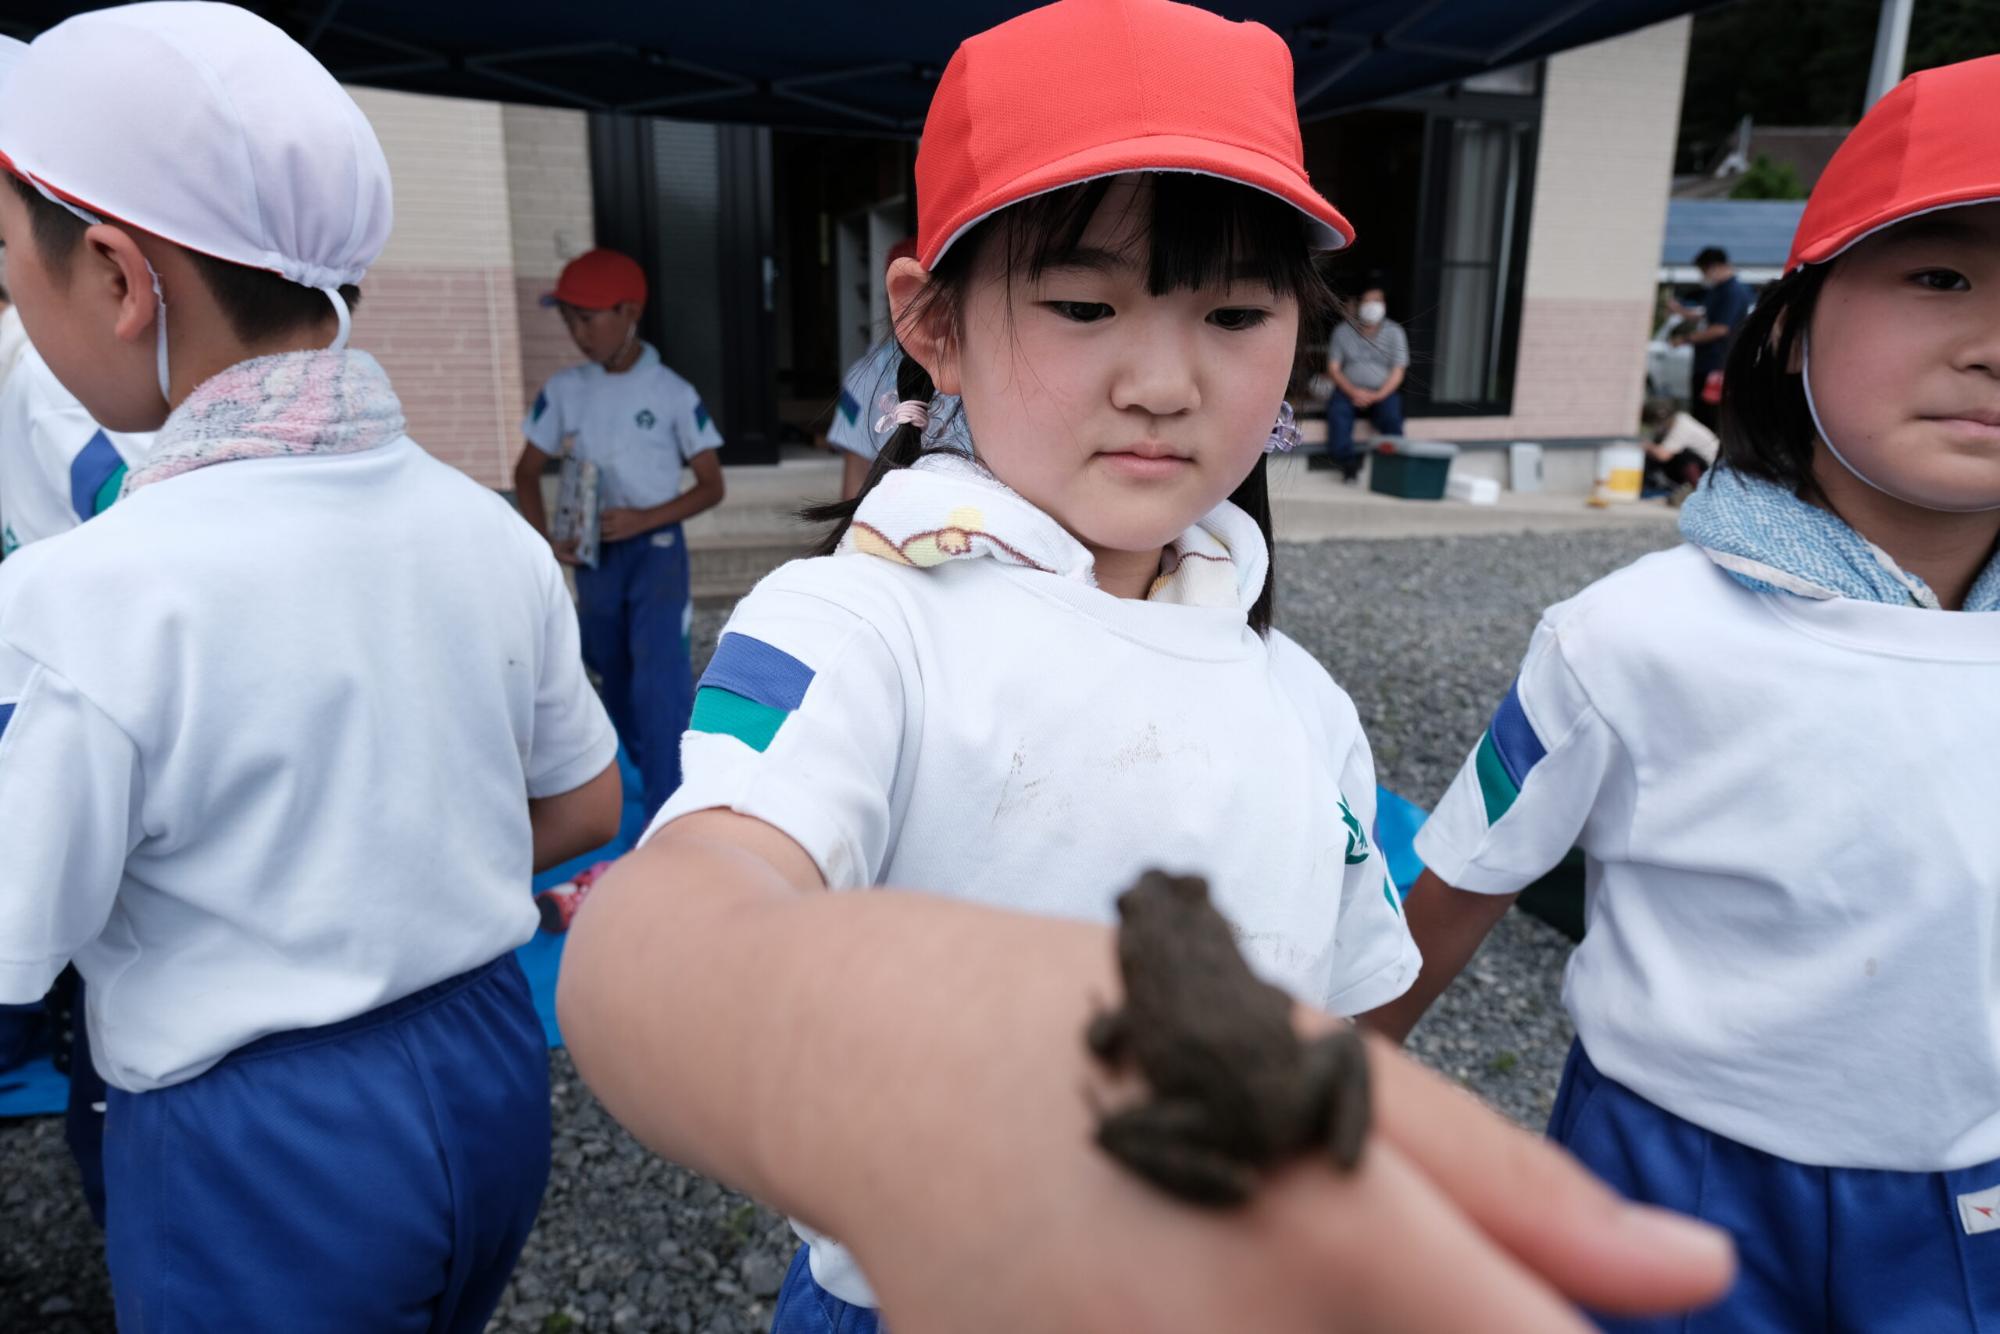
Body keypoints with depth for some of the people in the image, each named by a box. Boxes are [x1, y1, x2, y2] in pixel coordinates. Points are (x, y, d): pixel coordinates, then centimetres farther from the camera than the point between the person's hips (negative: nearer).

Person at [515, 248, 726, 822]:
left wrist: (643, 519, -19)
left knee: (658, 682, -13)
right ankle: (656, 777, 35)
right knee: (616, 681, 15)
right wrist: (544, 535, -8)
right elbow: (527, 472, 9)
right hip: (592, 552, 5)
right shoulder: (564, 389, 1)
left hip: (656, 547, -4)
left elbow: (711, 486, -6)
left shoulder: (672, 394, -9)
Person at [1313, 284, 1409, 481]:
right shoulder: (1342, 330, 5)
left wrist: (1377, 396, -17)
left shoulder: (1395, 332, 5)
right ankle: (1347, 462, -35)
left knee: (1392, 416, -31)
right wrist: (1353, 391, -15)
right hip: (1349, 389, 0)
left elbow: (1398, 372, 0)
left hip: (1383, 391, 0)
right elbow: (1333, 368, 2)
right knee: (1337, 410, -32)